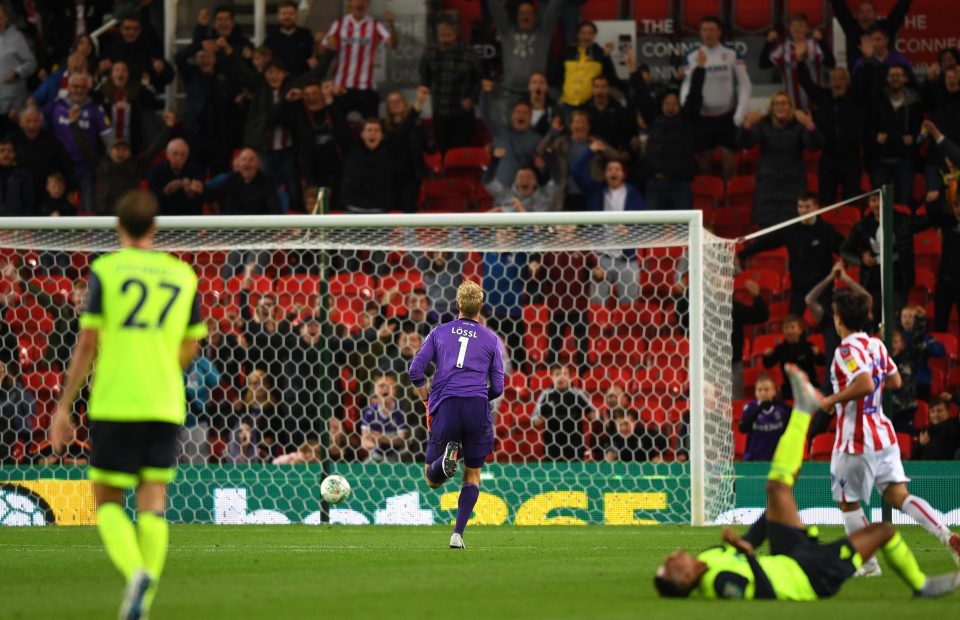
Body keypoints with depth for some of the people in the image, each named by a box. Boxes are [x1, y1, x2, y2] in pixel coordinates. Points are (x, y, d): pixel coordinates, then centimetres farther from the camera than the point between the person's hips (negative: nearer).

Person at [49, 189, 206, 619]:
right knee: (152, 502, 6)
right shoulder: (183, 274, 9)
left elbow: (87, 343, -5)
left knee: (107, 501, 5)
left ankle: (135, 571, -21)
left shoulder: (105, 270, -2)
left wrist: (64, 406, 0)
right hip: (165, 404, 3)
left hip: (114, 402, -3)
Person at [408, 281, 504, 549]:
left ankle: (448, 457, -27)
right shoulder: (490, 339, 11)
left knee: (432, 480, 9)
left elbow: (415, 369, 4)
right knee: (473, 475, 15)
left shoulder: (440, 332, 13)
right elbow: (497, 387, 9)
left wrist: (423, 393, 22)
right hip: (478, 407, 0)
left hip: (445, 406, 0)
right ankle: (458, 534, 0)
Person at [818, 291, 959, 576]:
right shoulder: (877, 345, 9)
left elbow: (865, 384, -30)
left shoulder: (847, 350, -16)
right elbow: (895, 381, 20)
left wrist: (833, 399, -17)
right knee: (899, 496, 2)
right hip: (882, 433, 7)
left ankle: (868, 563, 11)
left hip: (855, 440, -7)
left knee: (848, 502, 10)